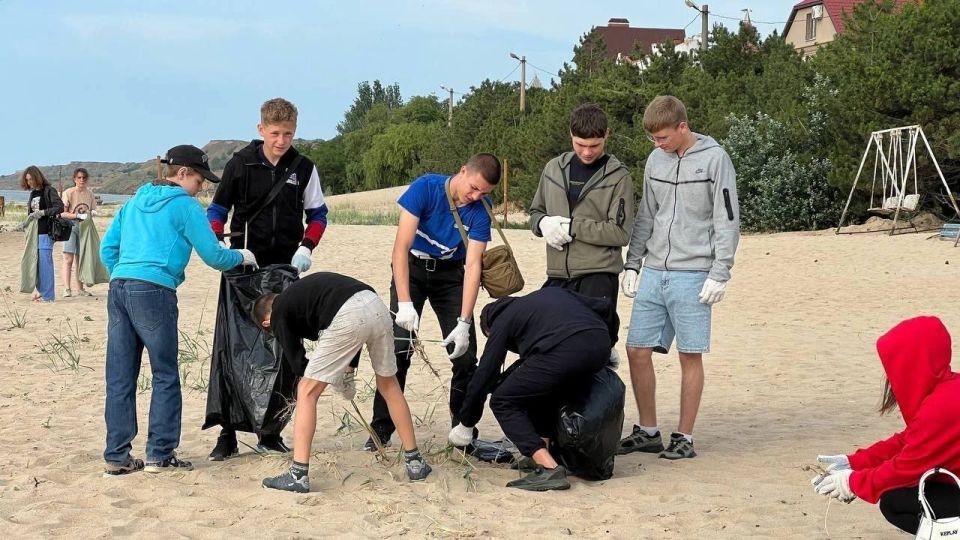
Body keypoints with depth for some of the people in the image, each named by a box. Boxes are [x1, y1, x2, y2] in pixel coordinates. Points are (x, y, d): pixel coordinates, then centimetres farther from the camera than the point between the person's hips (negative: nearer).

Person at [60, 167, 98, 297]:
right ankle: (67, 289, -14)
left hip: (84, 227, 5)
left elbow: (92, 211, 17)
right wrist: (79, 215, -19)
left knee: (81, 259, 10)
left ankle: (80, 288, 16)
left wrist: (92, 213, -7)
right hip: (70, 226, -5)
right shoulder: (69, 193, -5)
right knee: (68, 259, -11)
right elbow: (63, 213, -8)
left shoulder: (89, 194, 8)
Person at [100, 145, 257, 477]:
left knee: (120, 378, 7)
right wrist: (241, 257, 17)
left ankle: (117, 457, 11)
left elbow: (107, 248, 21)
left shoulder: (136, 201, 21)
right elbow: (213, 256, 0)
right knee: (165, 375, 3)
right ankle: (160, 454, 5)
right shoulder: (185, 205, 1)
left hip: (118, 288, 7)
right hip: (154, 291, -7)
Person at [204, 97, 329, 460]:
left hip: (286, 268, 2)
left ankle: (270, 430, 12)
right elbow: (218, 208, 6)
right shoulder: (240, 164, -1)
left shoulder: (303, 168, 3)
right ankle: (227, 432, -4)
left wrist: (306, 247, -5)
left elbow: (317, 213, 11)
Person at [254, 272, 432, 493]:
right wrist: (349, 369, 39)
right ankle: (415, 462, 33)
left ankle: (298, 475, 7)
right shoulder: (300, 291, 36)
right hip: (377, 307, 7)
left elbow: (298, 364, 16)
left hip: (348, 317, -7)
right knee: (389, 386, 25)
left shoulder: (279, 315, 17)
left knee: (307, 393, 8)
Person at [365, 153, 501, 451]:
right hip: (412, 269, -2)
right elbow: (402, 246, -25)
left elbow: (473, 266, -19)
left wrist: (464, 323, -27)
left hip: (451, 274, 2)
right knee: (398, 350, -13)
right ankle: (381, 429, -3)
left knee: (466, 353, -6)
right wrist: (404, 303, -32)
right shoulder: (425, 188, -23)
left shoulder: (479, 213, -15)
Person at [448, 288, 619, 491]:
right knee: (541, 387, 32)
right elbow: (606, 307, 28)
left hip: (562, 351, -7)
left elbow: (484, 375, 21)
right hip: (600, 346, 7)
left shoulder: (502, 321, 23)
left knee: (503, 402, 9)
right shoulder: (551, 292, 38)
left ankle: (548, 468, -7)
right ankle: (540, 454, 19)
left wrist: (466, 425, 30)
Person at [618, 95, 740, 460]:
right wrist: (632, 264, 11)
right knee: (637, 351, 4)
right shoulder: (655, 160, 11)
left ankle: (684, 438, 10)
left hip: (693, 276, -6)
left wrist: (719, 274, -12)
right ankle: (648, 432, 17)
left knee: (690, 356, 0)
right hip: (654, 273, 6)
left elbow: (727, 221, -7)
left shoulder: (714, 159, -6)